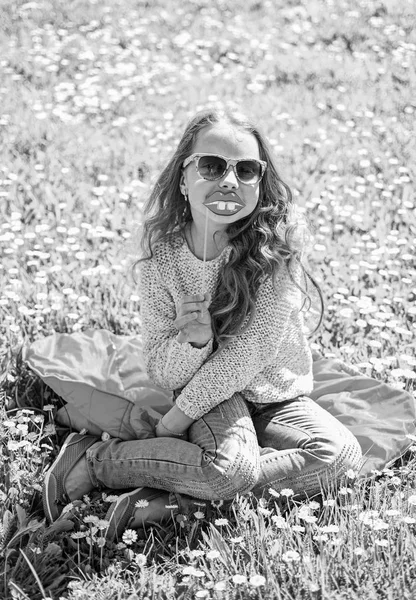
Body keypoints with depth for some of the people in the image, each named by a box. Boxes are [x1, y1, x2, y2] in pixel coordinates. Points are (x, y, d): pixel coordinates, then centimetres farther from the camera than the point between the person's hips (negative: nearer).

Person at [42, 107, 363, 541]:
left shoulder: (276, 243, -19)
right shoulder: (162, 254, -13)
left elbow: (252, 351, -20)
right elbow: (161, 373, -9)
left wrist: (176, 419, -18)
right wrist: (191, 342, -32)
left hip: (277, 395, 2)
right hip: (210, 391, -2)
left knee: (341, 453, -26)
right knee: (231, 467, -33)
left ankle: (177, 498, -22)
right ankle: (92, 457, -14)